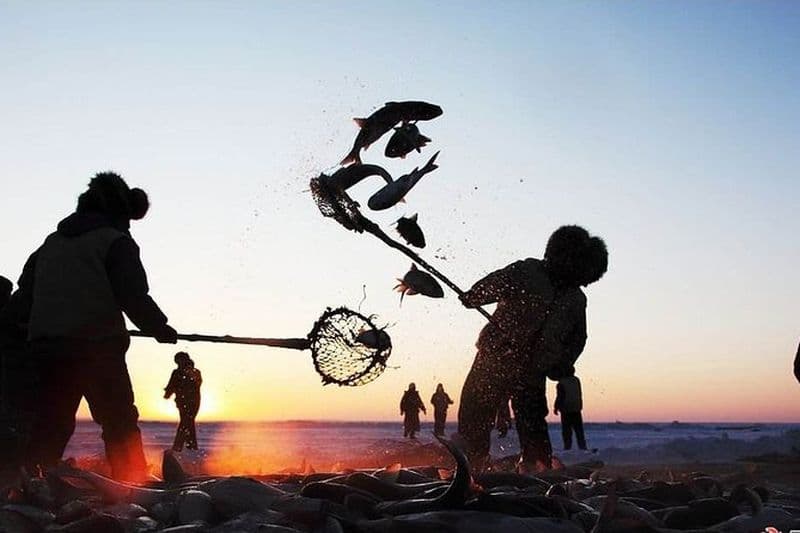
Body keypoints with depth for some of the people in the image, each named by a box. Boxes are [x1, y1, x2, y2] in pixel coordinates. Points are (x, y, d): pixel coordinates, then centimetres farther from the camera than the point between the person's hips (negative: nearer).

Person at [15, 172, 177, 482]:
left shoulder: (52, 242, 20)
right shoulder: (115, 241, -1)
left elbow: (23, 296, 18)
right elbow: (133, 296, -10)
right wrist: (160, 328, 3)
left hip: (45, 347, 6)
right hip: (97, 348, -6)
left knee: (50, 423, 13)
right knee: (120, 427, 0)